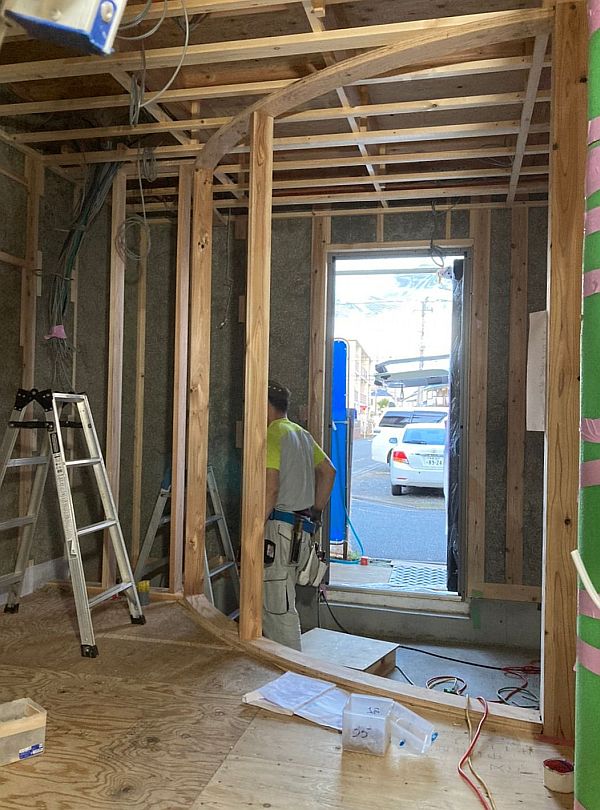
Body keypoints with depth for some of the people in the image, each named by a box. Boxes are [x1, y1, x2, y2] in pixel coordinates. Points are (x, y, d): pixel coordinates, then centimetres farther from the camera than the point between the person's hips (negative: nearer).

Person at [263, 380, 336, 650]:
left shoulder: (271, 435, -11)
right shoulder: (302, 434, 16)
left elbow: (271, 489, -20)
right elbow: (328, 471, 21)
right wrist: (315, 513, 23)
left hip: (279, 527, -9)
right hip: (303, 531, 9)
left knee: (278, 608, -3)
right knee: (269, 602, 19)